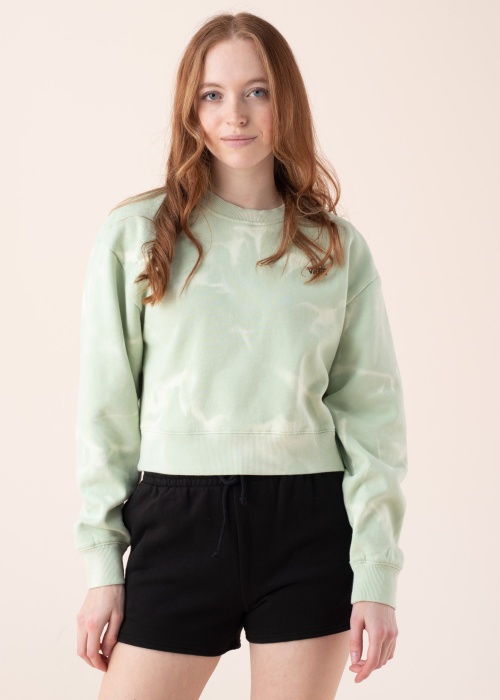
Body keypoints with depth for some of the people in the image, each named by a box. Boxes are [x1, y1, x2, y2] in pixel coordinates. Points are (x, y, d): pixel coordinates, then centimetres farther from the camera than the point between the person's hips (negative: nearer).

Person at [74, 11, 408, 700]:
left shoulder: (339, 248, 6)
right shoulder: (135, 236, 3)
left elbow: (372, 414, 4)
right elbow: (106, 409, 3)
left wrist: (377, 573, -3)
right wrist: (103, 565, 0)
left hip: (310, 529, 1)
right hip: (176, 521, -1)